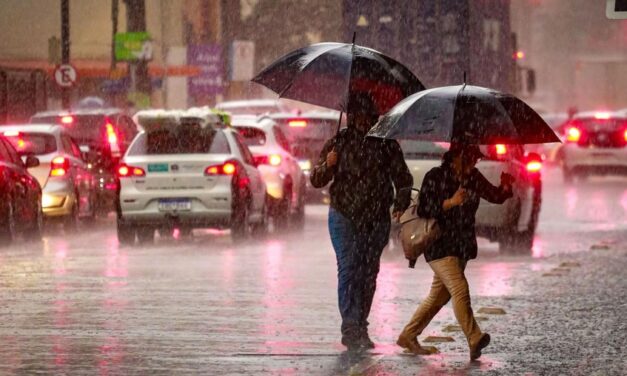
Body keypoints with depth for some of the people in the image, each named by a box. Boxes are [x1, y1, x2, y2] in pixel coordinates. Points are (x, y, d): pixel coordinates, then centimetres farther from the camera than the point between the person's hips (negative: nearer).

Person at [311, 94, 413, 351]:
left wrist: (401, 204, 2)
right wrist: (327, 166, -16)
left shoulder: (387, 144, 8)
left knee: (369, 273, 4)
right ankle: (350, 327, -19)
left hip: (377, 221, 2)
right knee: (348, 269, -13)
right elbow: (316, 180, 5)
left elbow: (402, 178, 17)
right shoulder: (338, 143, 5)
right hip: (344, 217, -2)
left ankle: (360, 328, 12)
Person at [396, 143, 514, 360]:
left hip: (462, 246, 7)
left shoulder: (473, 178, 7)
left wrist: (506, 187, -10)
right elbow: (424, 210, -15)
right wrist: (450, 202, -27)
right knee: (460, 289, -20)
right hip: (440, 246, -7)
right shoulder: (435, 177, -10)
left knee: (439, 295, 13)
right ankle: (474, 340, -26)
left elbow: (496, 196, 12)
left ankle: (408, 336, 25)